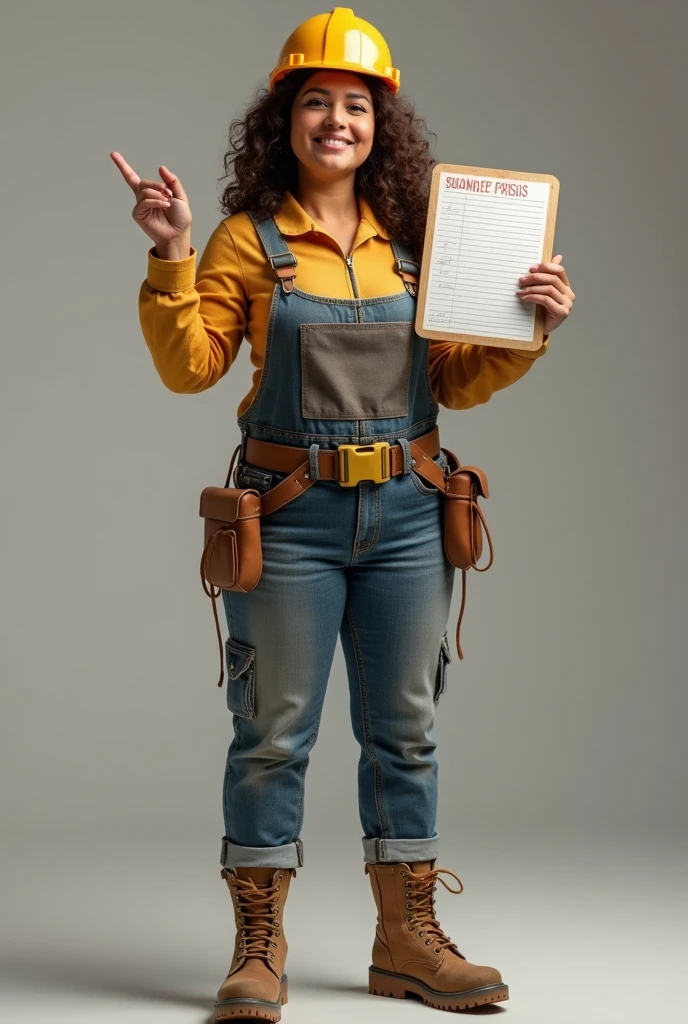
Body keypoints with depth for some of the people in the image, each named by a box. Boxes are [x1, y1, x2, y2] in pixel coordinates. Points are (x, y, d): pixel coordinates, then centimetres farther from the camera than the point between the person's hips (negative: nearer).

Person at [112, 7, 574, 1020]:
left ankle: (407, 941, 21)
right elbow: (189, 365, -6)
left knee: (404, 728, 10)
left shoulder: (414, 242, 9)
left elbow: (456, 381, 12)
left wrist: (525, 333, -4)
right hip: (290, 513, -3)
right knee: (273, 731, 2)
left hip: (405, 515, 3)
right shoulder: (249, 241, 0)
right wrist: (171, 259, -16)